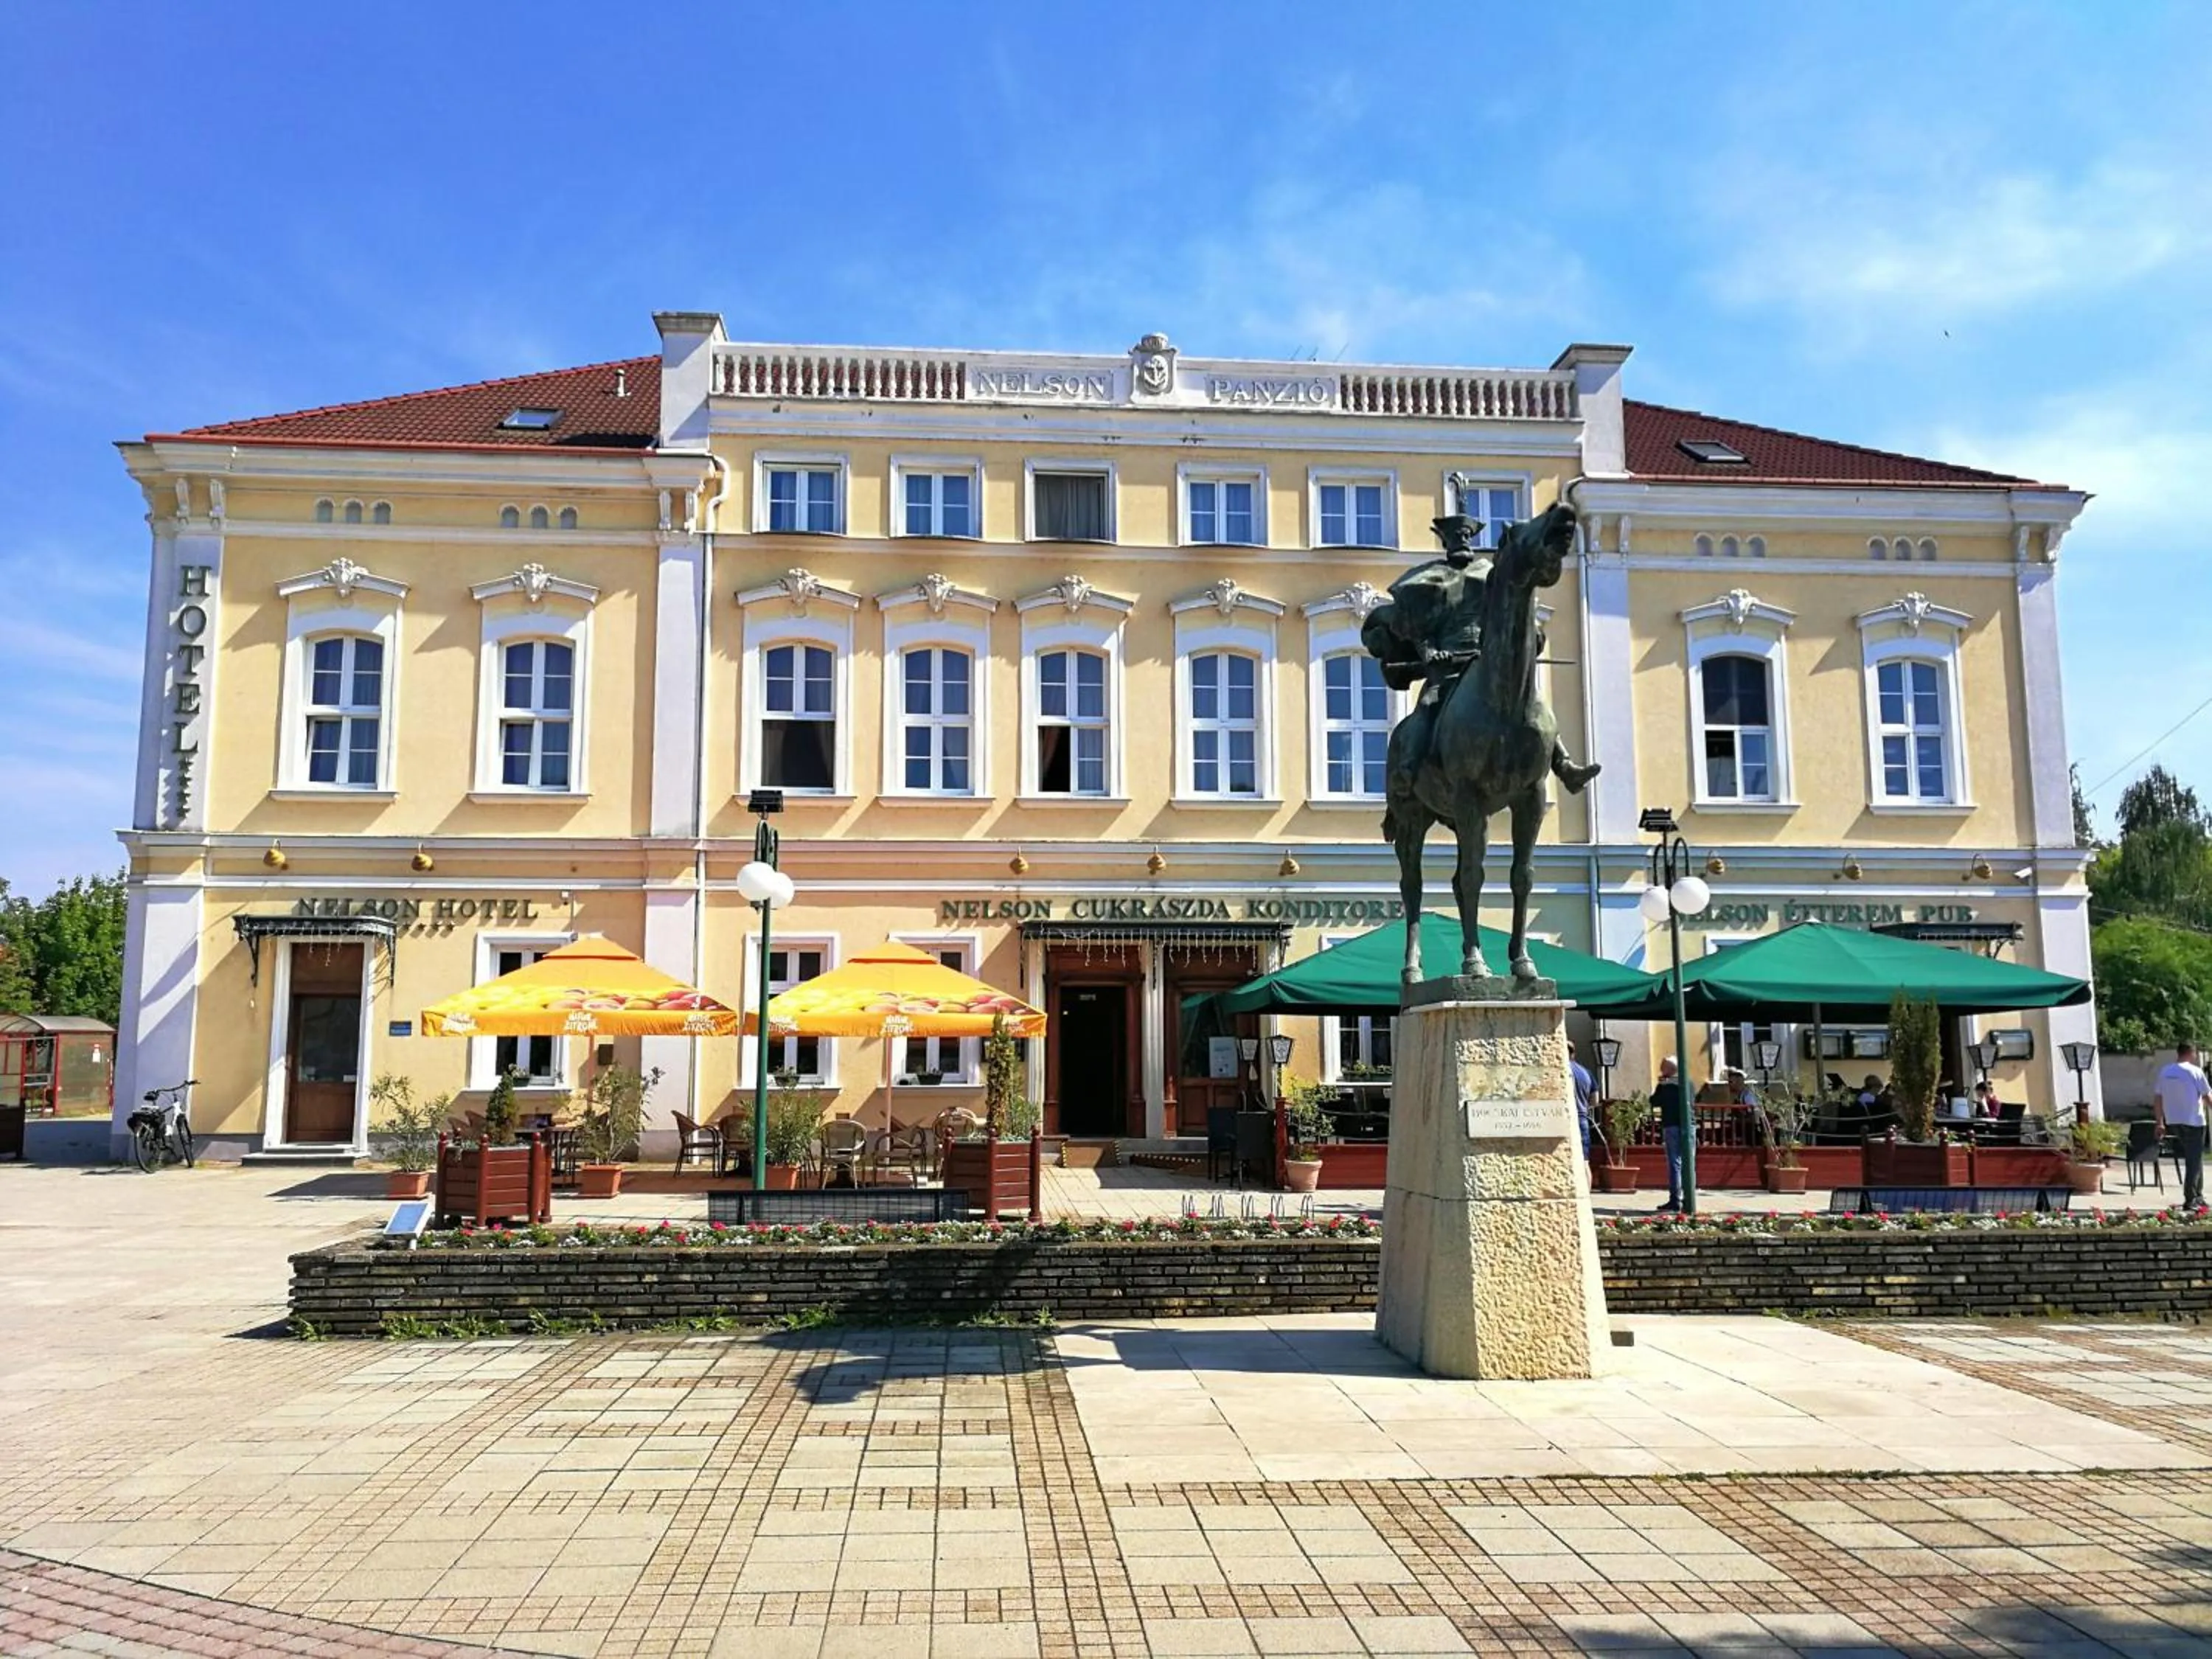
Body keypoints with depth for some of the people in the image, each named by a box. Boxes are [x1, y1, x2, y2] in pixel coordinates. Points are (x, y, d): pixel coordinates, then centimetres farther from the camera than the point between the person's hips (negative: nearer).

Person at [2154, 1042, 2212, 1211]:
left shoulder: (2164, 1071, 6)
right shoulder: (2195, 1071, -11)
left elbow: (2158, 1099, 7)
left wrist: (2160, 1123, 13)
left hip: (2172, 1122, 6)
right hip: (2193, 1121, -6)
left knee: (2192, 1159, 17)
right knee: (2194, 1160, 0)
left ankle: (2198, 1196, 21)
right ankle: (2191, 1200, -1)